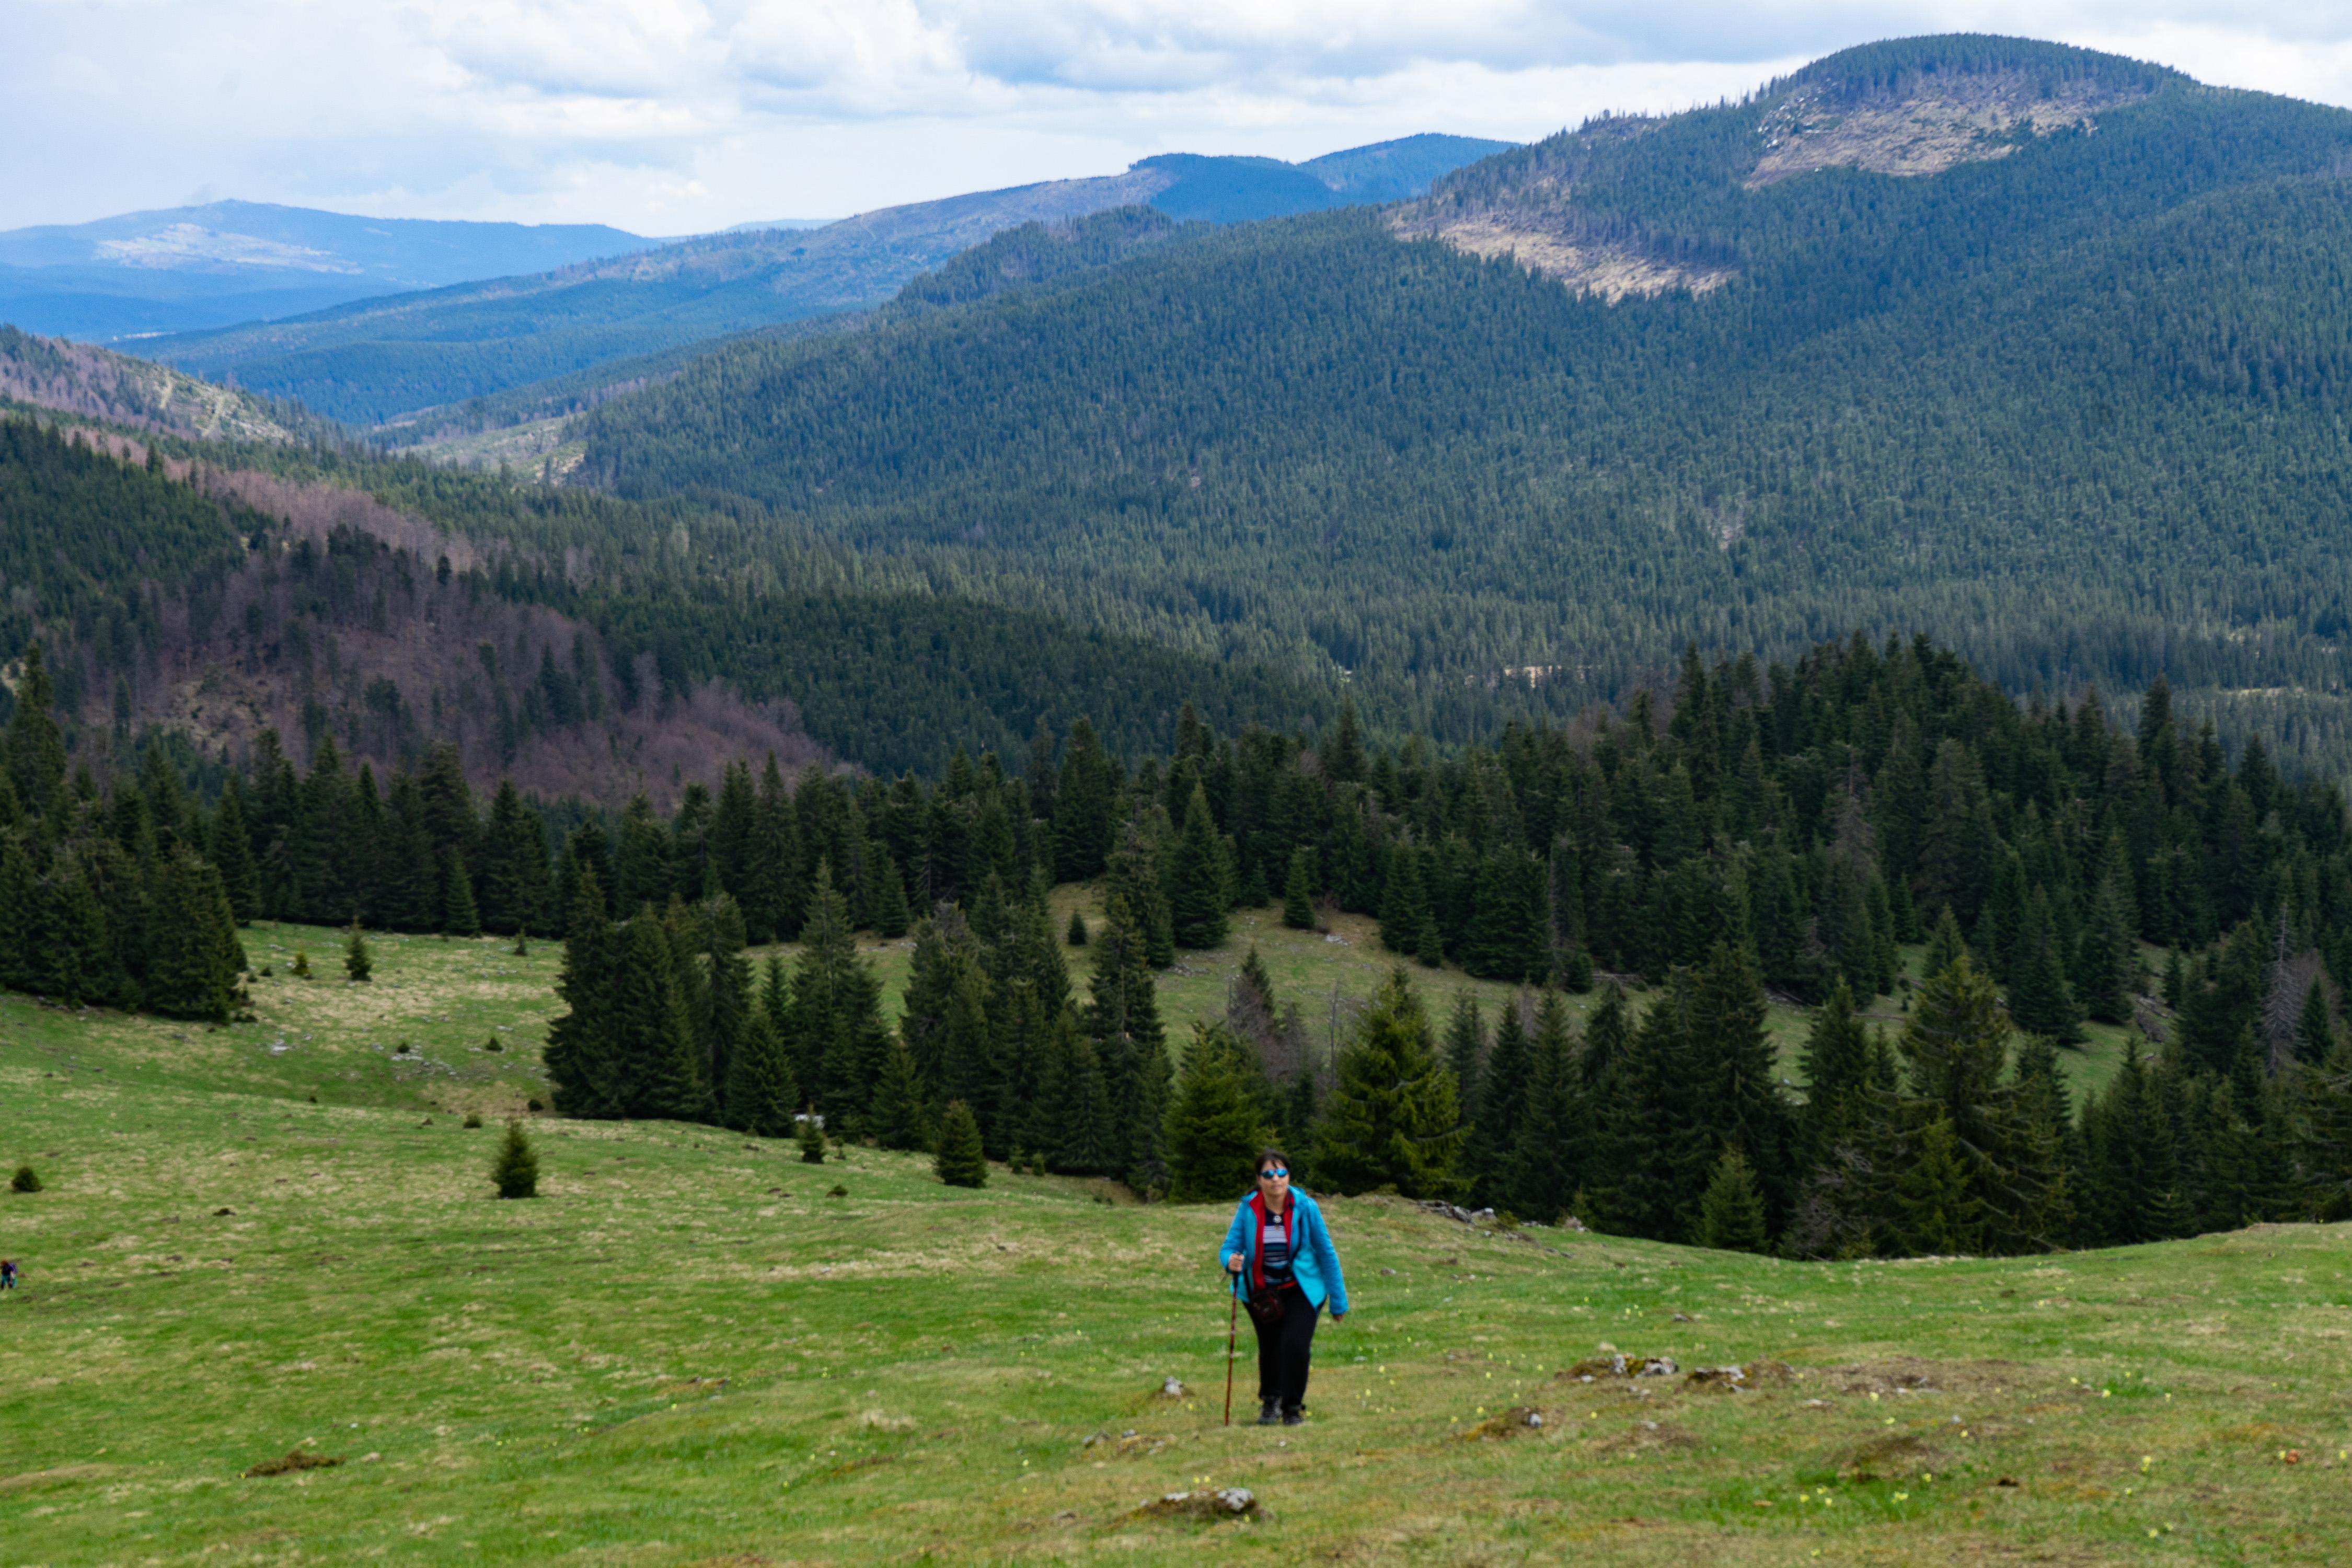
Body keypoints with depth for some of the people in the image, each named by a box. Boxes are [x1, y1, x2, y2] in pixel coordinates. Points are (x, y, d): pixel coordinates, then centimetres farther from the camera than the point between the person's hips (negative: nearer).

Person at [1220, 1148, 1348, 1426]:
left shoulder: (1305, 1208, -14)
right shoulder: (1248, 1210, -11)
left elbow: (1327, 1254, -5)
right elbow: (1229, 1247, -9)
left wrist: (1338, 1302, -2)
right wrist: (1231, 1261, -35)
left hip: (1301, 1290, -2)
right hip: (1262, 1293, 2)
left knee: (1295, 1346, -16)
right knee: (1269, 1349, 11)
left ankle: (1293, 1407, 8)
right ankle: (1270, 1402, 41)